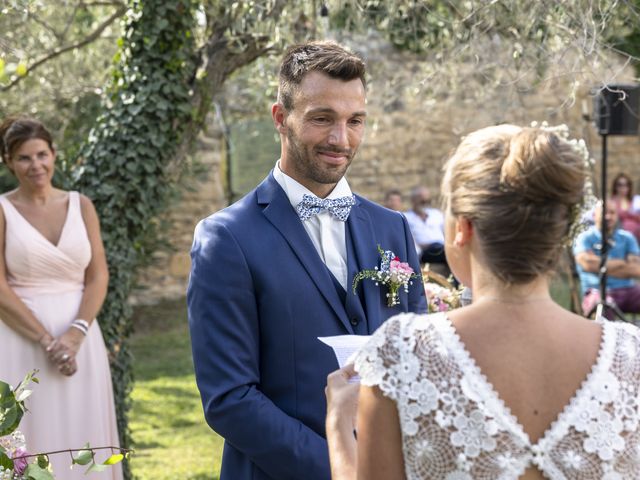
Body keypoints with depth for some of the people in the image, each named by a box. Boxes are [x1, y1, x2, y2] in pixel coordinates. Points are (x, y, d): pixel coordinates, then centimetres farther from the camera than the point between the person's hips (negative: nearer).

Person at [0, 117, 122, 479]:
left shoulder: (81, 206, 7)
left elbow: (98, 276, 3)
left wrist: (75, 332, -12)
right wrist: (45, 339, -15)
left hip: (79, 340, 3)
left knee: (81, 437, 7)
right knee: (30, 438, 0)